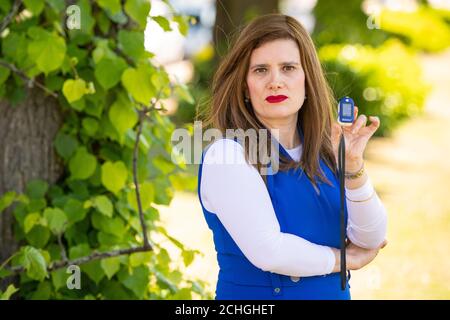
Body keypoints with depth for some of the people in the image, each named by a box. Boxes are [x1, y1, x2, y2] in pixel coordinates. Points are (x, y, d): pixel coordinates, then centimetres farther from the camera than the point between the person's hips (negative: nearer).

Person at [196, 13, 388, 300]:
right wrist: (346, 259, -10)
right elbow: (269, 252, -25)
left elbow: (371, 239, -8)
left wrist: (354, 166, -23)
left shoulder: (325, 151, -1)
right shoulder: (227, 155, -18)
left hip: (335, 292, 5)